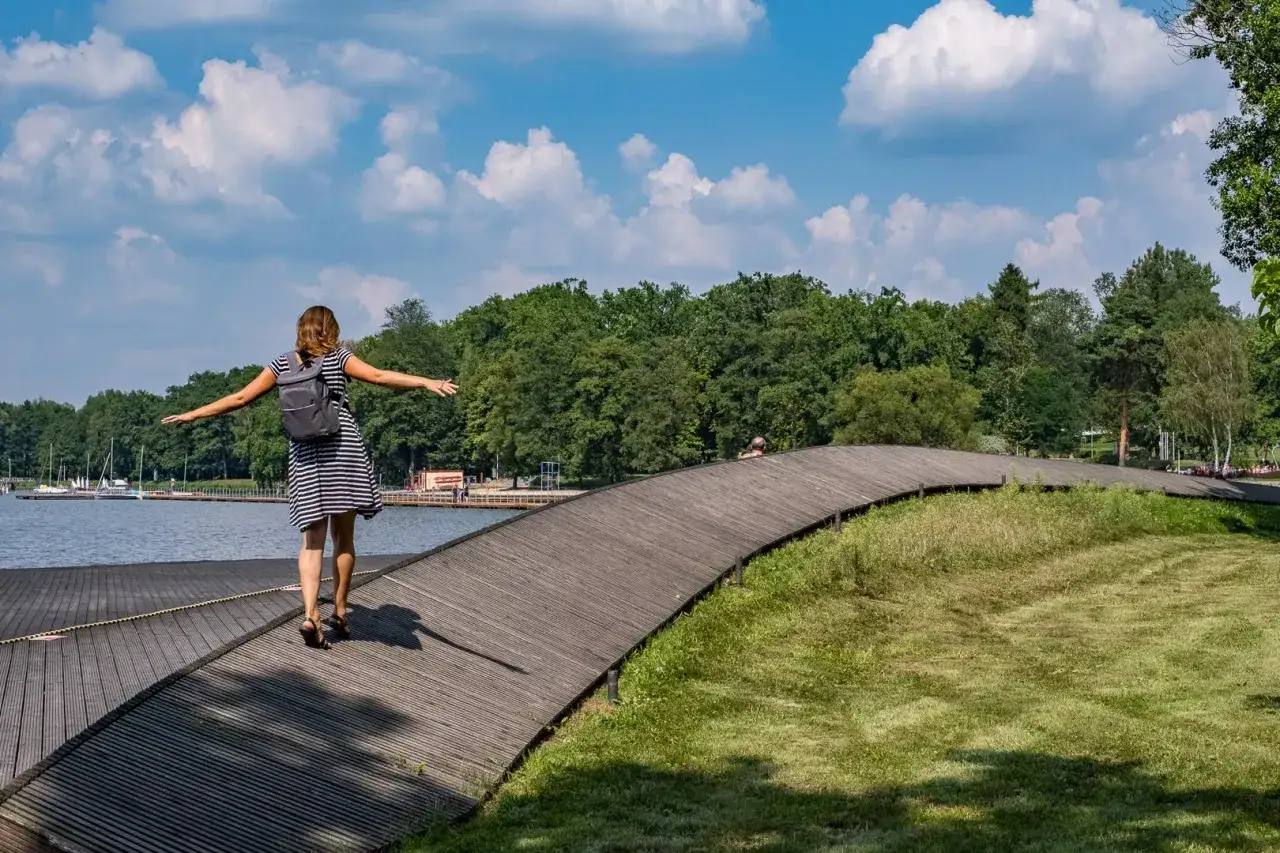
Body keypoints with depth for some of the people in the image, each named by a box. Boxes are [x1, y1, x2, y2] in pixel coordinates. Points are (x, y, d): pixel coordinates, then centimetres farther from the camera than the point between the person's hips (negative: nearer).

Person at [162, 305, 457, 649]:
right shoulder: (338, 357, 4)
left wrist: (191, 415, 17)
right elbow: (379, 376, -11)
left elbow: (240, 398, 10)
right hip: (343, 448, -2)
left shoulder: (283, 364, 11)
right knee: (344, 536, 8)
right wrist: (427, 382, -16)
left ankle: (310, 615, -17)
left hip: (304, 455, 2)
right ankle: (339, 612, 13)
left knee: (312, 539, 0)